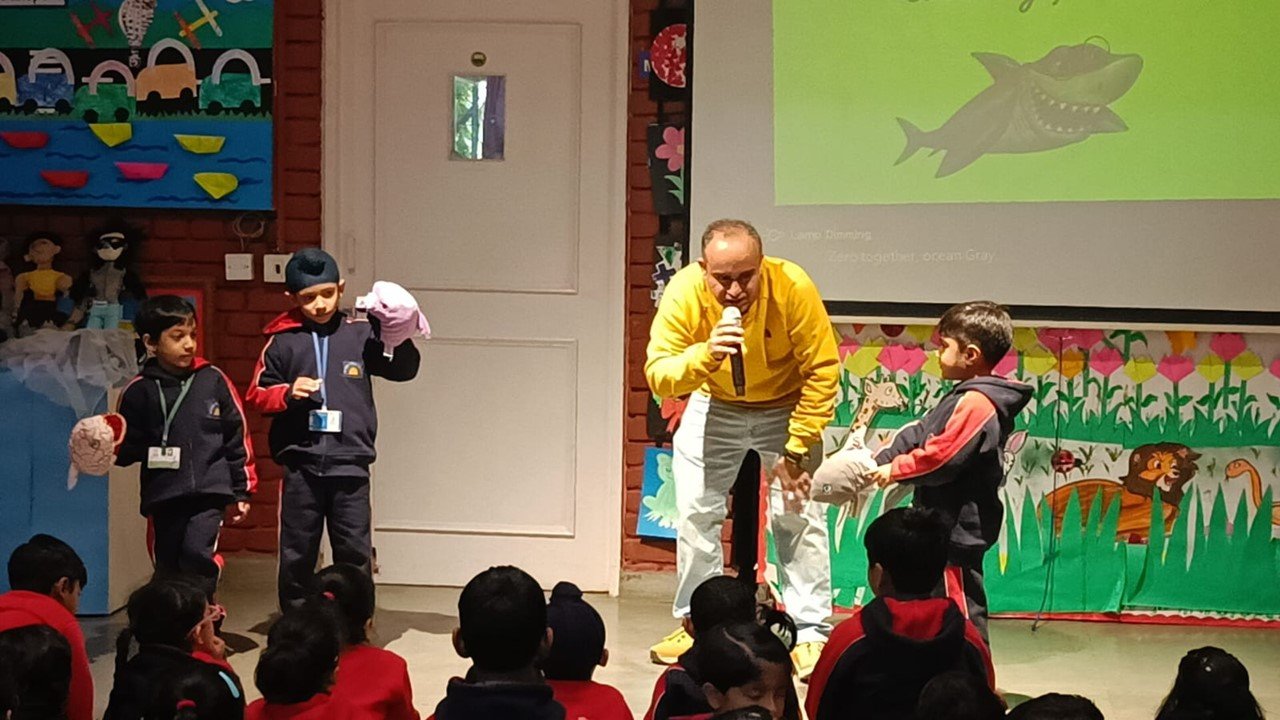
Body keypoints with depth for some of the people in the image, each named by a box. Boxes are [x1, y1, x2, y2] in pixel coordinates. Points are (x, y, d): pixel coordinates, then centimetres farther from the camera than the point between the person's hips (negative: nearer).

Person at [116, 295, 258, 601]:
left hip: (210, 490, -1)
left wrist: (242, 490, 9)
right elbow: (129, 447, 7)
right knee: (169, 569, 8)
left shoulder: (213, 380, 1)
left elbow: (237, 436, 7)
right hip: (163, 496, 2)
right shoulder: (139, 391, 1)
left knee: (197, 553, -19)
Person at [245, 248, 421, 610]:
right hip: (301, 464, 0)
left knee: (355, 554, 4)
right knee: (297, 554, 9)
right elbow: (256, 394, 8)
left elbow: (405, 369, 7)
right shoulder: (282, 341, 4)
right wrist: (287, 393, -11)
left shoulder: (360, 334, 4)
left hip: (350, 464, 0)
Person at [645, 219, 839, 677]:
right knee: (695, 511, 4)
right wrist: (705, 356, -49)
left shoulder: (793, 287, -31)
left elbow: (823, 372, -23)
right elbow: (658, 376, -29)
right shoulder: (684, 292, -27)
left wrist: (796, 450, -22)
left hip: (786, 407, -2)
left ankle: (812, 634, 2)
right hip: (714, 407, 2)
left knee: (799, 514, -8)